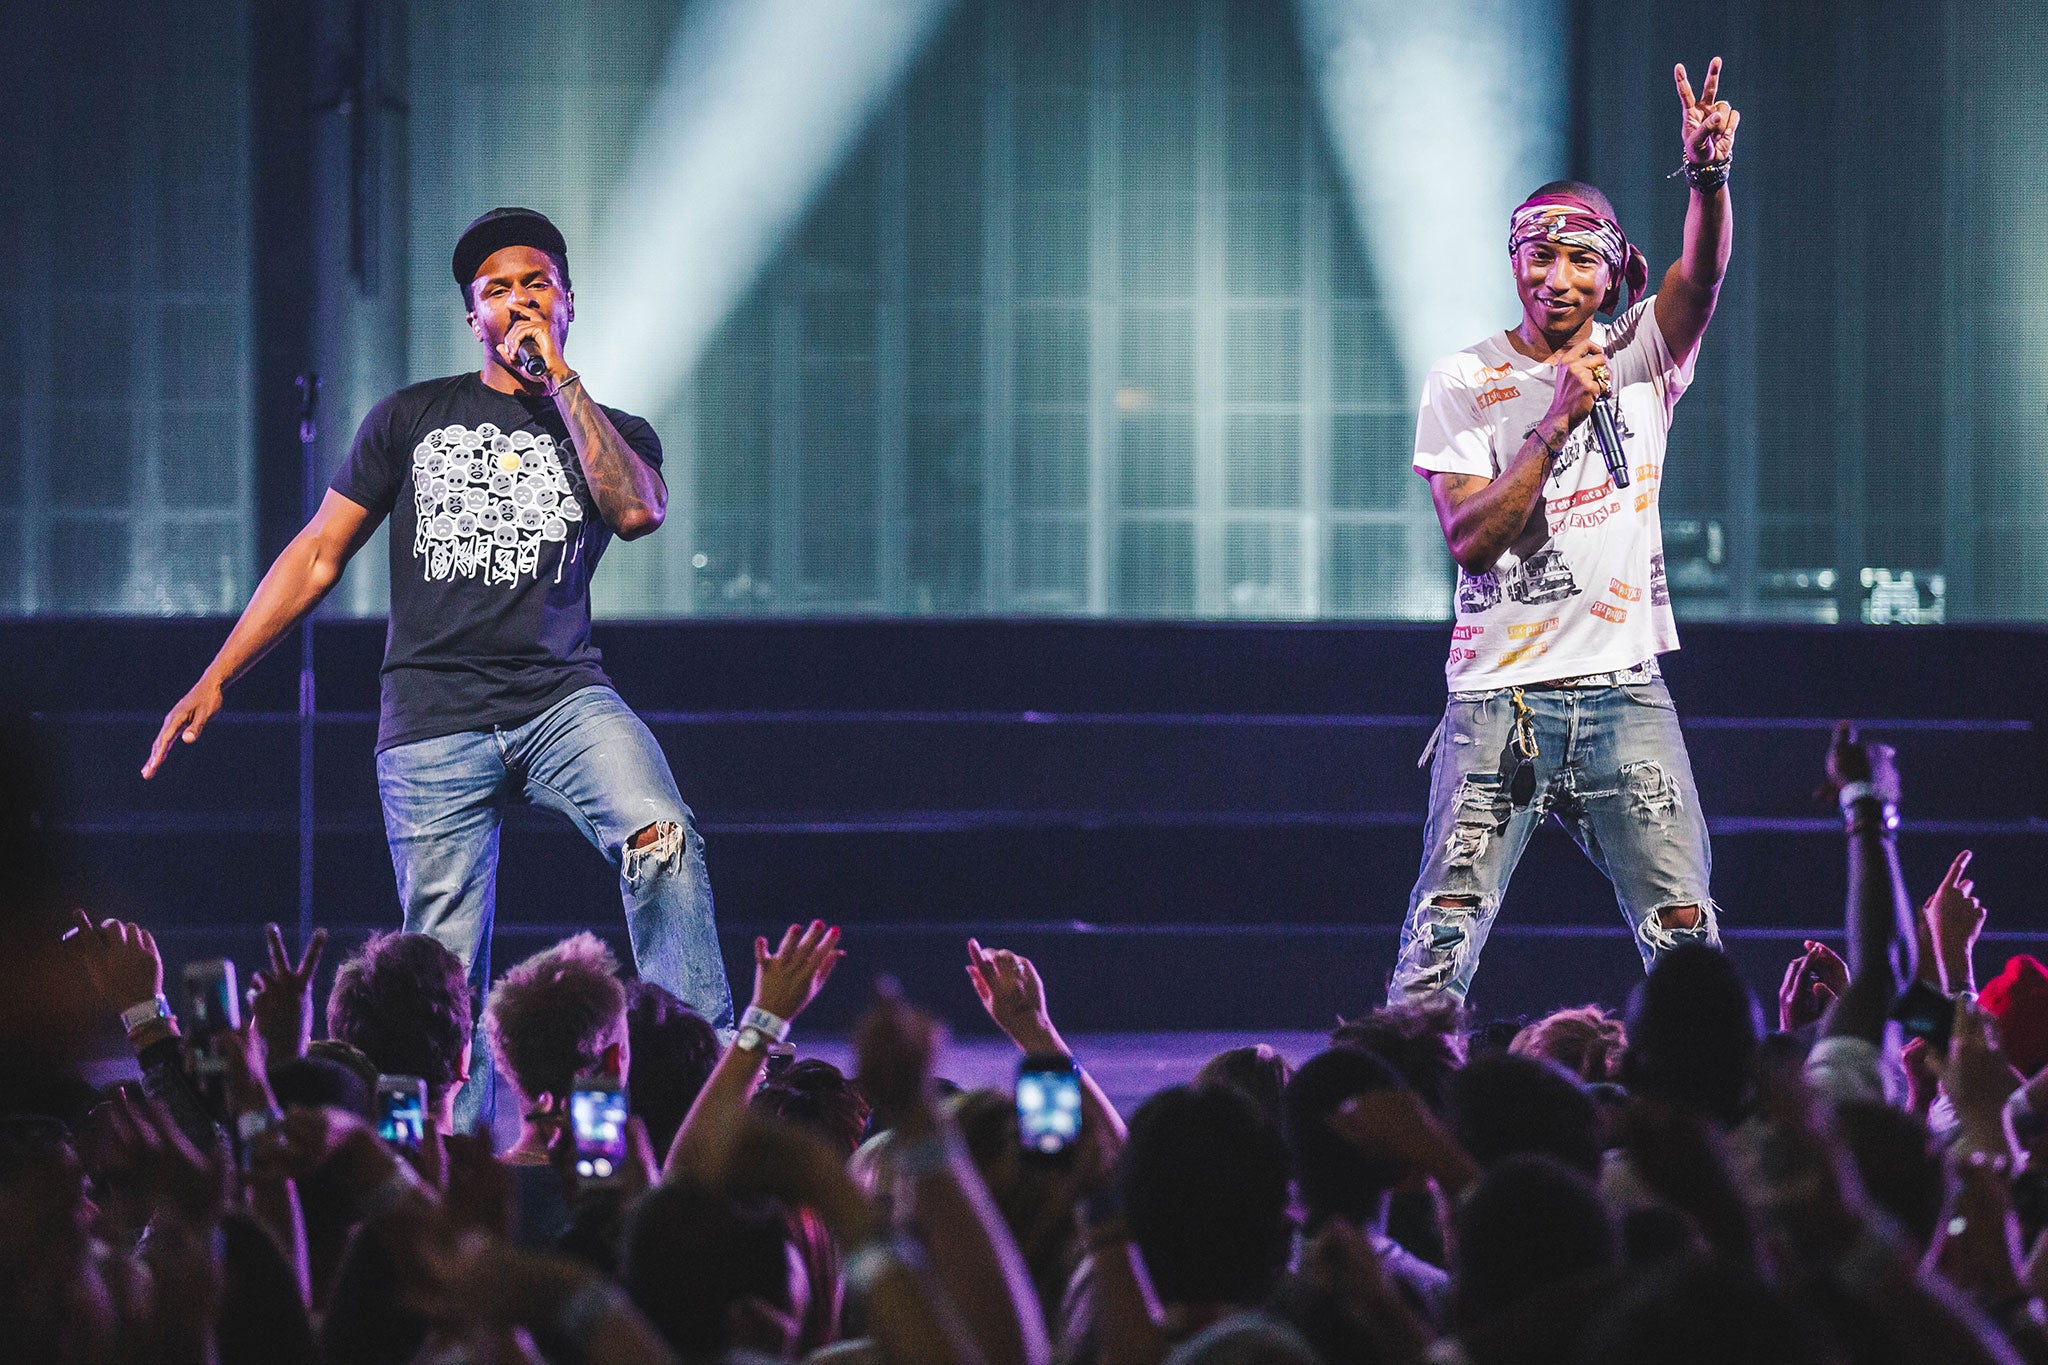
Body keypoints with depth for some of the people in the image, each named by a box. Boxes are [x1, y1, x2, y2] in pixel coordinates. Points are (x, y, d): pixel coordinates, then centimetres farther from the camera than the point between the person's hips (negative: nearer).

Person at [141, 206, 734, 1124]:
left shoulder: (612, 434, 14)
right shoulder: (413, 419, 13)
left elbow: (637, 511, -10)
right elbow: (318, 555, 13)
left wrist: (559, 380, -6)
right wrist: (213, 683, 8)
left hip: (562, 702, 0)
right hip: (432, 728, 0)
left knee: (661, 839, -29)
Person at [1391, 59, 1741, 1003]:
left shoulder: (1642, 360, 7)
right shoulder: (1464, 383, 2)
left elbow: (1700, 276, -13)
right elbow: (1469, 538, -9)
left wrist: (1708, 174, -32)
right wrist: (1556, 420, -16)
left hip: (1625, 695, 2)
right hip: (1500, 696, -2)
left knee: (1686, 938, -3)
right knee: (1444, 936, -8)